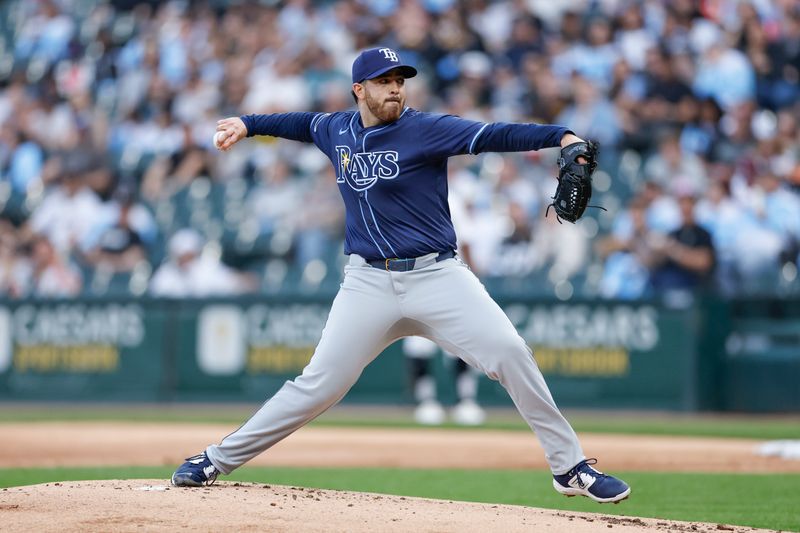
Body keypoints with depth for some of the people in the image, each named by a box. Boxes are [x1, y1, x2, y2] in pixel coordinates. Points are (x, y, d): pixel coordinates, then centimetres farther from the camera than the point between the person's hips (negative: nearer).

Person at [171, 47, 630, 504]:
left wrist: (561, 136, -33)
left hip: (436, 276, -3)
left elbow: (494, 136, -20)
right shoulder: (338, 130, 8)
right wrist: (249, 124, 33)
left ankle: (570, 467, -9)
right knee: (320, 382, 0)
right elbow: (304, 123, 33)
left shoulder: (426, 129, -7)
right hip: (369, 283, 3)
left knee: (510, 351, -18)